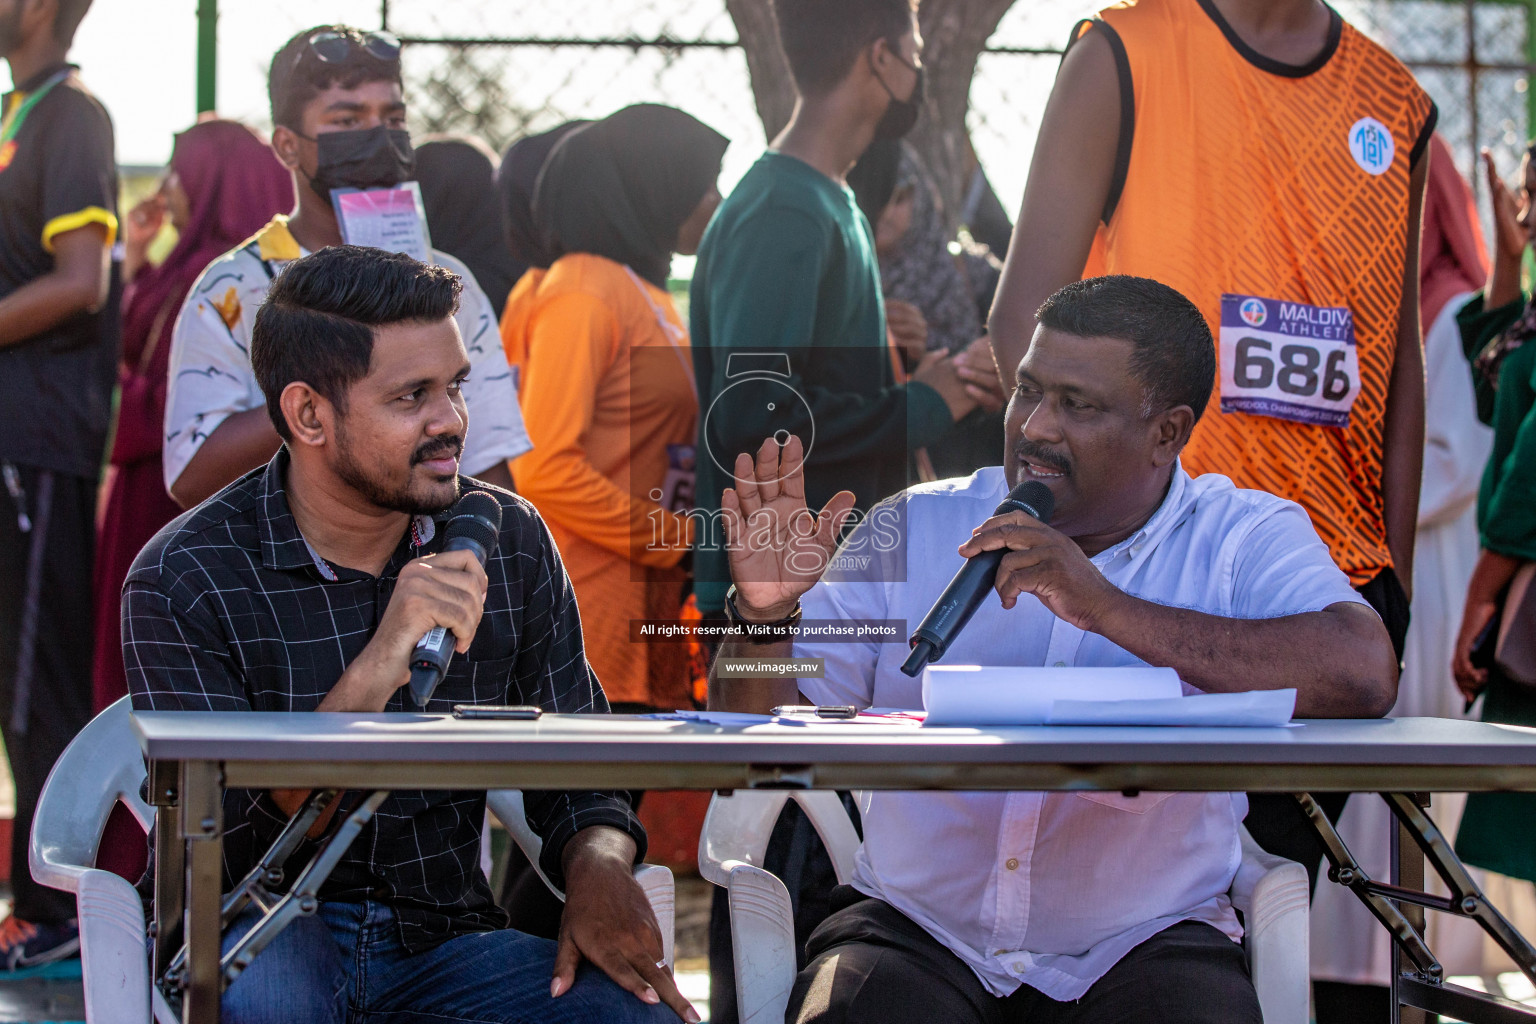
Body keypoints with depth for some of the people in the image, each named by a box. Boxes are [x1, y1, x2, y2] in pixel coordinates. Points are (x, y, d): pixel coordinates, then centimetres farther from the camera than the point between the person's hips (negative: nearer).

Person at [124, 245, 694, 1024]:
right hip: (267, 943, -3)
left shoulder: (510, 541, 4)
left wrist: (598, 865, -11)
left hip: (442, 939, 3)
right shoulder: (183, 580, -9)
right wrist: (375, 674, -28)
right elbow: (223, 848, -17)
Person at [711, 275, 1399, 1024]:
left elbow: (1364, 677, -19)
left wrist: (1108, 608, -21)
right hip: (917, 930, 1)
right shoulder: (913, 529, 9)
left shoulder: (1243, 537, 3)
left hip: (1142, 943, -1)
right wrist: (766, 612, -14)